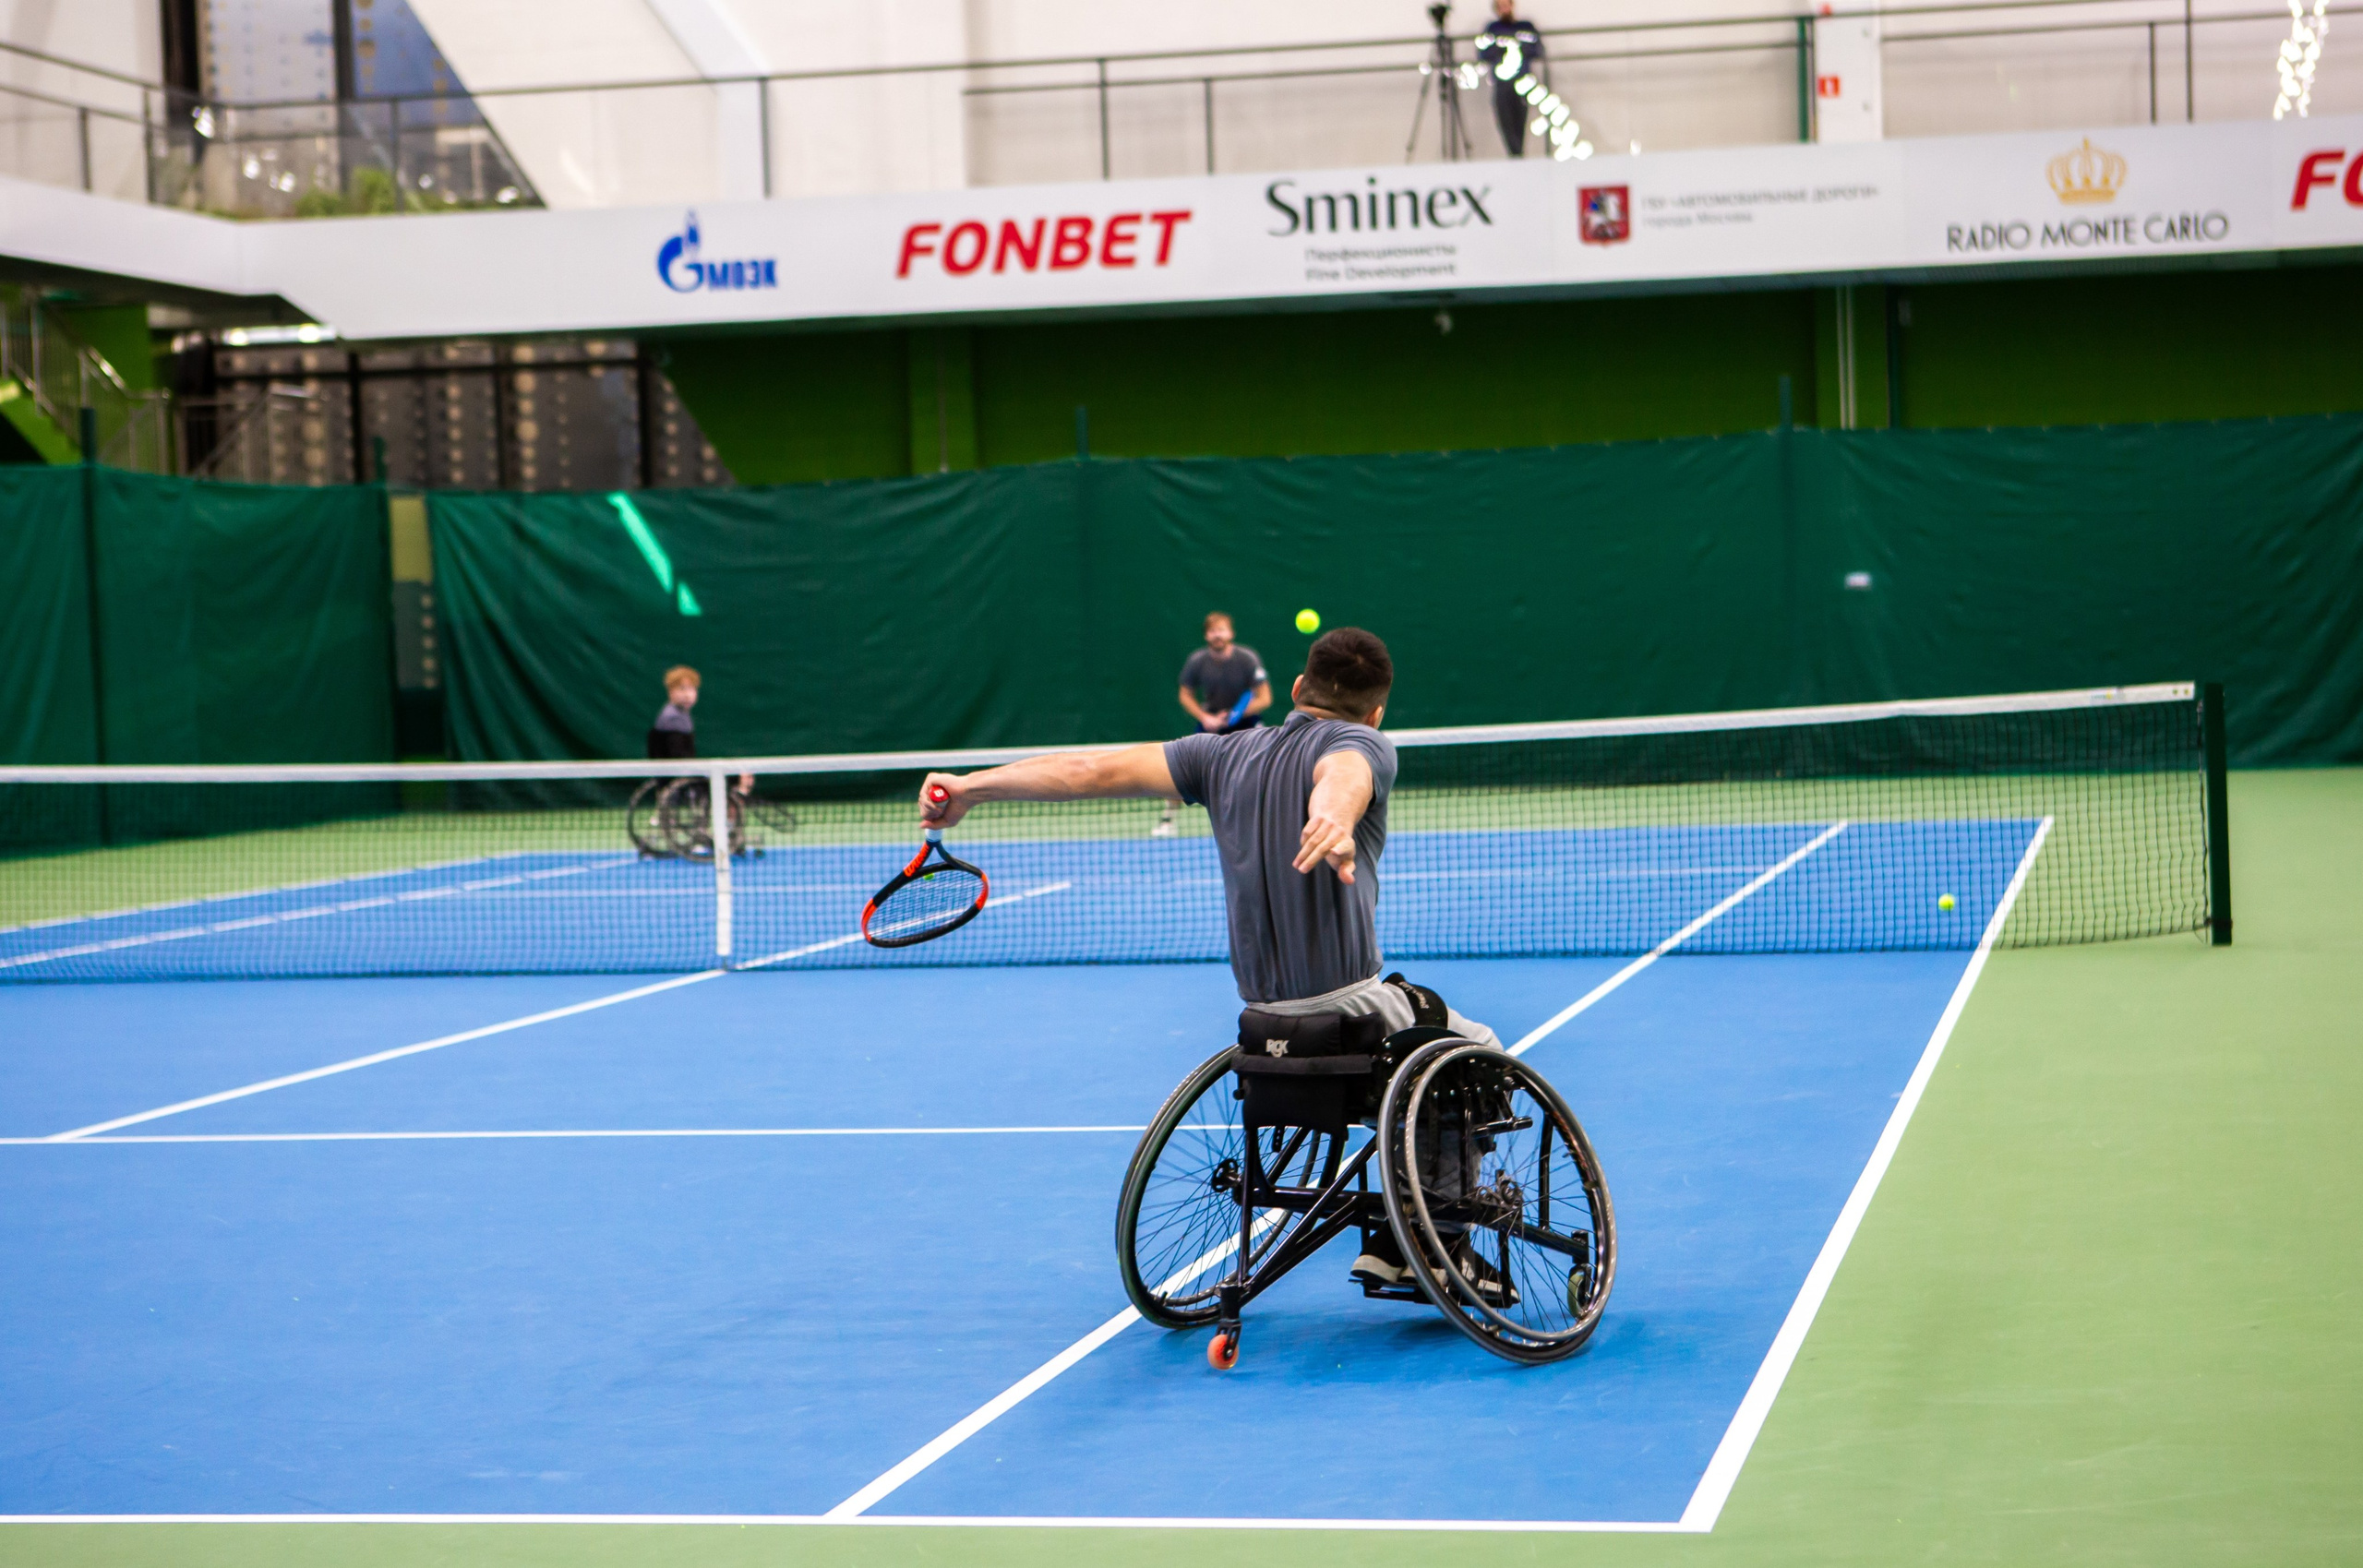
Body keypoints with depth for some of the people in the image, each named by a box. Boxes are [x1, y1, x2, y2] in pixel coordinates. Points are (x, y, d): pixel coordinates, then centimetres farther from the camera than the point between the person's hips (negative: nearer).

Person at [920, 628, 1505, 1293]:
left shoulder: (1226, 754, 12)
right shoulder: (1362, 743, -4)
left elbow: (1096, 769, 4)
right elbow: (1340, 774, -31)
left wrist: (973, 785, 6)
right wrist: (1336, 817, -54)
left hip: (1264, 1013, 7)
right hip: (1350, 1006, -6)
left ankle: (1393, 1247, 25)